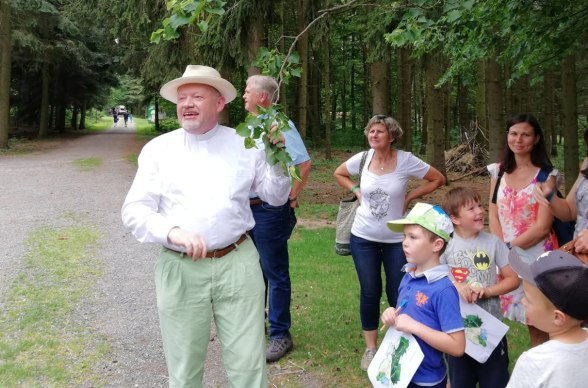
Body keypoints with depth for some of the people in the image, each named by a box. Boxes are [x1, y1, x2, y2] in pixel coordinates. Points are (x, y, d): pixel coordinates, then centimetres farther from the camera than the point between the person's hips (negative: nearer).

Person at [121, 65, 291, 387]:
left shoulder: (244, 144, 5)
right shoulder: (159, 149, 3)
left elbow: (276, 198, 11)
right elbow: (134, 210, -4)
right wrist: (173, 232, -22)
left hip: (237, 264, 0)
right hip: (180, 269, 0)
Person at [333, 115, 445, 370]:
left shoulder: (406, 160, -12)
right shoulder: (362, 159, -6)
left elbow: (438, 179, -2)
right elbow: (339, 174, 15)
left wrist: (410, 196, -7)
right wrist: (357, 192, 0)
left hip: (397, 239, -1)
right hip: (363, 237, 2)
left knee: (397, 293, 6)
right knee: (369, 292, 8)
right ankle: (370, 348, 22)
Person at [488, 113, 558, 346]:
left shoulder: (546, 175, -5)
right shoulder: (498, 171, 7)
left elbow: (542, 226, -11)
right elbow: (493, 216, 4)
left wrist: (509, 247, -11)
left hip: (536, 255, -4)